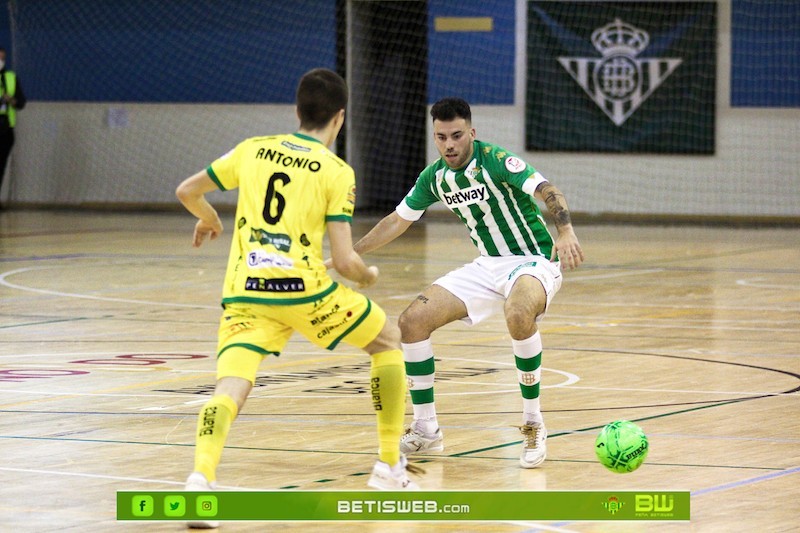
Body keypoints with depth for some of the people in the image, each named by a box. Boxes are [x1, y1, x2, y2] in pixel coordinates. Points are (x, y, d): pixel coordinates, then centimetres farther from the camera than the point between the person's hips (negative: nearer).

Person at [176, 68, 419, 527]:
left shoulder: (253, 149, 12)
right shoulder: (337, 172, 1)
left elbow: (187, 191, 18)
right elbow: (343, 259, -5)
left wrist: (209, 218, 40)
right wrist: (368, 276, 18)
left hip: (245, 292, 3)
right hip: (304, 289, -3)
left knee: (231, 390, -9)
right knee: (389, 340, 21)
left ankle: (201, 477, -40)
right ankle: (390, 465, 23)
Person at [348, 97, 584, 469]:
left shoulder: (495, 161, -19)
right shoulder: (435, 177, 1)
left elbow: (548, 193, -30)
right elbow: (397, 221, 14)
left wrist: (566, 232, -48)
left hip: (532, 261, -7)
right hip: (487, 266, 7)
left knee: (519, 315, -40)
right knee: (413, 321, -7)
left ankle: (533, 425, -24)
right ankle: (426, 431, 7)